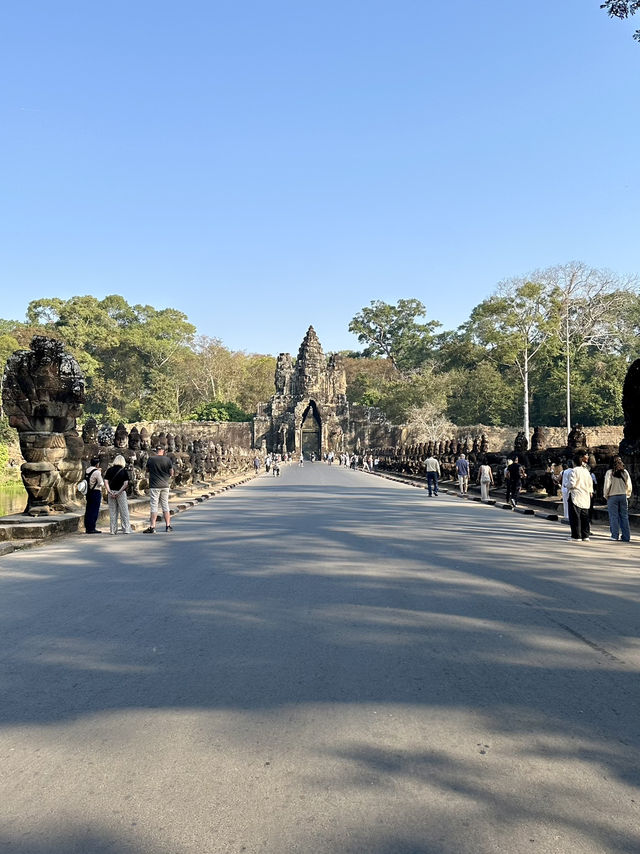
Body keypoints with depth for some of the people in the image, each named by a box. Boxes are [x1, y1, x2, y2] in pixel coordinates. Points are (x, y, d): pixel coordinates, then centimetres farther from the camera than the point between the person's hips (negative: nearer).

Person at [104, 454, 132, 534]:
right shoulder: (124, 471, -1)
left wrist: (109, 492, -8)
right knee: (124, 511, 5)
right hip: (121, 493, -2)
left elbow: (106, 481, -4)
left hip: (111, 492, 2)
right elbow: (126, 483, -11)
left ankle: (113, 530, 10)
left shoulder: (109, 470, 5)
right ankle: (126, 529, 5)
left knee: (112, 512, 8)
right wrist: (119, 492, -12)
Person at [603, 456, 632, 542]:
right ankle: (626, 537, 7)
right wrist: (628, 495, 16)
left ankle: (615, 535, 4)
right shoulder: (625, 472, 2)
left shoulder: (609, 472, -9)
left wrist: (606, 495, 4)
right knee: (624, 516, 7)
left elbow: (607, 485, -8)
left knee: (614, 516, 3)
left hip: (612, 496, -3)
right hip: (623, 496, 3)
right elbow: (629, 485, 4)